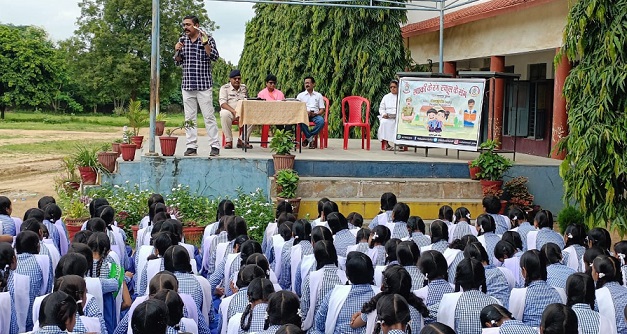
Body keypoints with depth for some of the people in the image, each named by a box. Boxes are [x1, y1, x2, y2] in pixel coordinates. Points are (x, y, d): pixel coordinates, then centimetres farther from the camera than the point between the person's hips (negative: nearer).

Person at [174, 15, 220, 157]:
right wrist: (177, 51, -3)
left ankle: (215, 146, 0)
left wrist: (205, 43, -22)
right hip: (187, 85, 4)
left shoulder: (208, 39, 0)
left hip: (204, 85, -4)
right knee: (189, 117, 5)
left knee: (209, 116, -4)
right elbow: (178, 62, 17)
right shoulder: (182, 40, 12)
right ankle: (191, 146, 9)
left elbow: (214, 57, -12)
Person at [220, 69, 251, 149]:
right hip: (229, 111, -3)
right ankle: (228, 141, -26)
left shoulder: (244, 88, 15)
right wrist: (234, 111, -28)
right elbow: (223, 103, -12)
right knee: (224, 114, -39)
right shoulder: (224, 88, 1)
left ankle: (242, 140, -18)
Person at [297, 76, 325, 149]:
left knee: (321, 121, -35)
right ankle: (310, 140, -24)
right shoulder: (300, 95, 16)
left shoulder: (318, 95, 16)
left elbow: (322, 109, 12)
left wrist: (316, 113, -11)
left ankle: (308, 137, -23)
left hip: (315, 115, 0)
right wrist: (305, 112, -13)